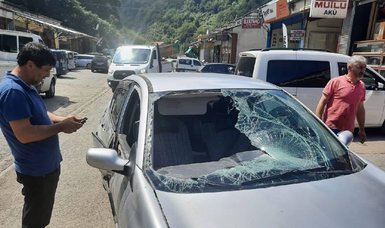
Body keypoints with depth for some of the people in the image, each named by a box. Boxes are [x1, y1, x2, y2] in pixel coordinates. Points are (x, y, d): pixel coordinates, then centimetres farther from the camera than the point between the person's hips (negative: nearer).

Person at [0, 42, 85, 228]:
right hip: (36, 171, -9)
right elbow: (24, 134, -30)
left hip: (46, 165, 9)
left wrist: (62, 119, 0)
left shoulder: (26, 86, 7)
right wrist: (60, 127, -22)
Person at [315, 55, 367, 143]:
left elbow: (360, 109, 18)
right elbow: (322, 102, -7)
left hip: (347, 131, 6)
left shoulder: (362, 86, 10)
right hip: (331, 128, -6)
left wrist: (362, 129, 19)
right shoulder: (336, 82, -7)